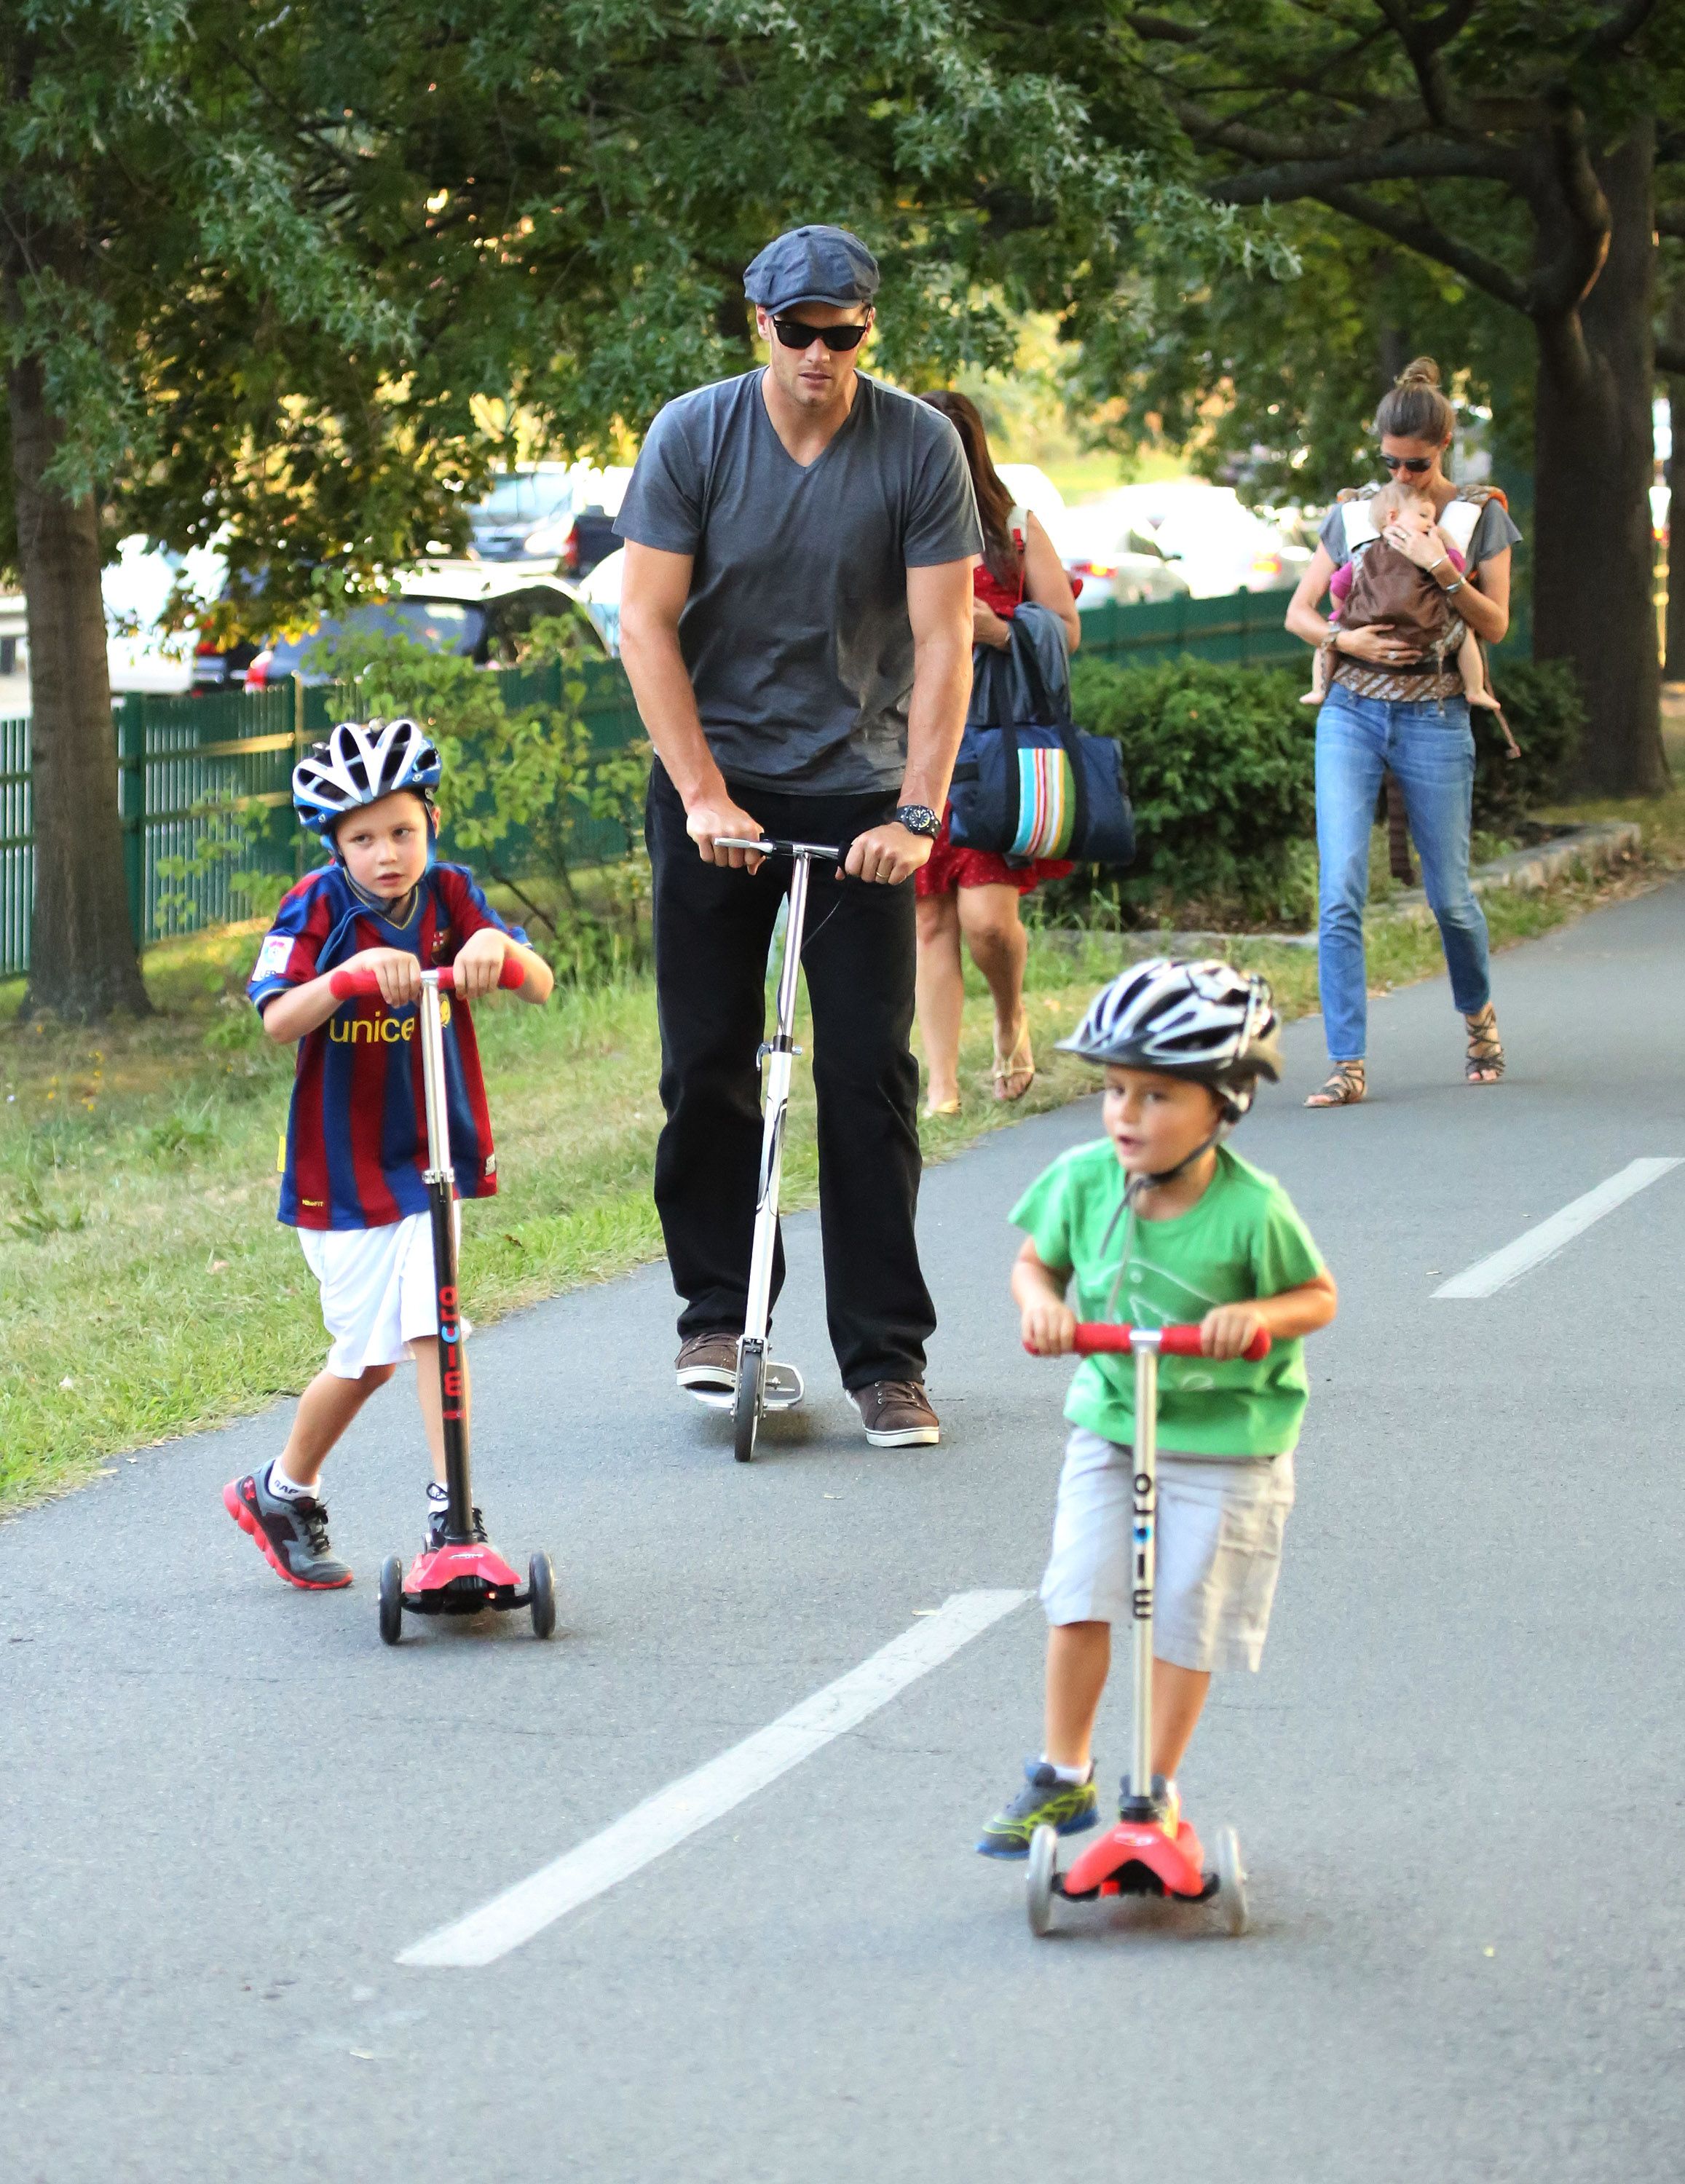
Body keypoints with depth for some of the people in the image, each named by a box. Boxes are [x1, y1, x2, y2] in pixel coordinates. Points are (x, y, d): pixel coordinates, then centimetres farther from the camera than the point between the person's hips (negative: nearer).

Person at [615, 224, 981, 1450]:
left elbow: (943, 642, -10)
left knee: (871, 1074, -4)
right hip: (716, 787, 1)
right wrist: (703, 794, -14)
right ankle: (719, 1311, 19)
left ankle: (887, 1358, 0)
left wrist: (916, 815, -18)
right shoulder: (693, 437, -7)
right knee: (708, 1063, 2)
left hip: (859, 795, -1)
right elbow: (646, 624, -7)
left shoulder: (920, 447, -8)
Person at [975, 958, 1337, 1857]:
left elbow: (1320, 1296, -7)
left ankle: (1158, 1789, 20)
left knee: (1186, 1616, 2)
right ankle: (1063, 1778, 13)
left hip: (1224, 1439, -3)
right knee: (1080, 1598, -3)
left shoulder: (1252, 1211, -20)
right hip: (1109, 1423, 3)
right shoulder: (1084, 1180, -10)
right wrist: (1040, 1301, -17)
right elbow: (1035, 1261, 6)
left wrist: (1259, 1316, -27)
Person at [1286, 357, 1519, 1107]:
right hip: (1351, 714, 1)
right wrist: (1344, 638, -9)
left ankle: (1478, 1013, 37)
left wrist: (1441, 570, -17)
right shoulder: (1352, 514, 8)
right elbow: (1298, 611, 11)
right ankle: (1348, 1065, -12)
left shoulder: (1480, 517, 3)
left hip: (1434, 721, -1)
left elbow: (1495, 625, -3)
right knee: (1340, 892, -12)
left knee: (1449, 896, 7)